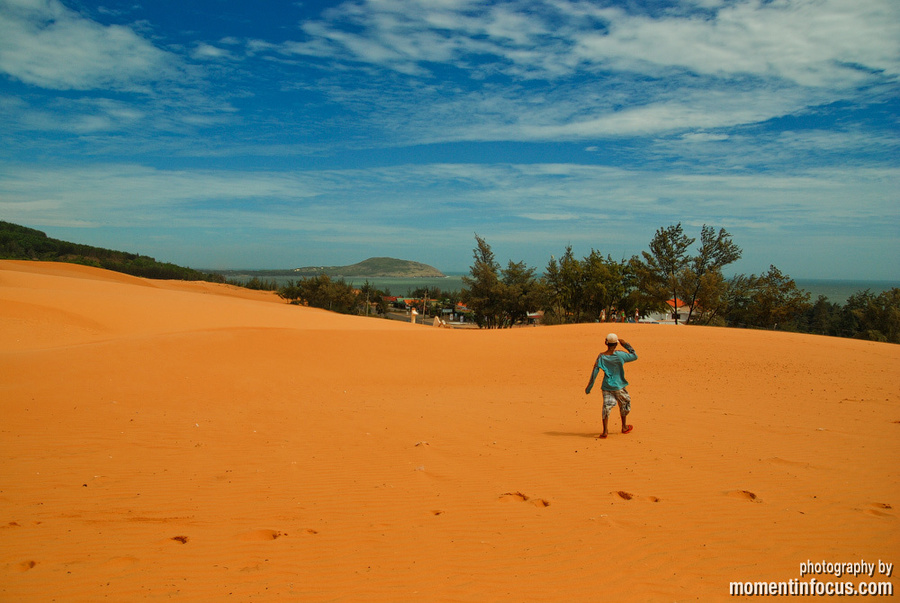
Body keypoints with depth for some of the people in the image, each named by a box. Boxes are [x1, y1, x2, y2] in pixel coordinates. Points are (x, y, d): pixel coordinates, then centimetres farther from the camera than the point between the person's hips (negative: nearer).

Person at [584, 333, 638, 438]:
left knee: (607, 406, 1)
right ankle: (624, 427, 34)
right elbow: (634, 356, 1)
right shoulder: (620, 355, -12)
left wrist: (589, 386, 1)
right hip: (618, 386, -2)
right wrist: (626, 345, 6)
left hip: (606, 386, 2)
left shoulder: (601, 356, -5)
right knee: (624, 403, 21)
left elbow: (595, 371, -5)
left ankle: (605, 431, -10)